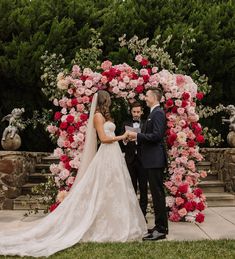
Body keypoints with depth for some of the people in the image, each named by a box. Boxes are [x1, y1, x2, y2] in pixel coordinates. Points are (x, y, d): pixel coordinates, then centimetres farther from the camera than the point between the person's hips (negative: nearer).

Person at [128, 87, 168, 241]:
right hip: (153, 159, 11)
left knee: (158, 194, -6)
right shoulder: (155, 113, 17)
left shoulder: (158, 113, -13)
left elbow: (156, 136, -22)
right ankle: (160, 226, 23)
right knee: (157, 193, 14)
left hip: (155, 159, -10)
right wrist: (138, 138, 10)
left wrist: (137, 135, -15)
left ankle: (161, 230, 0)